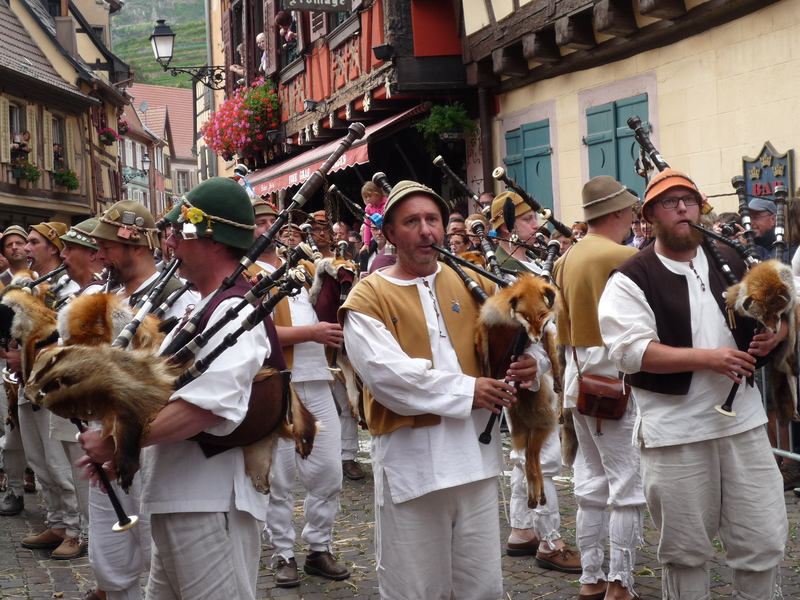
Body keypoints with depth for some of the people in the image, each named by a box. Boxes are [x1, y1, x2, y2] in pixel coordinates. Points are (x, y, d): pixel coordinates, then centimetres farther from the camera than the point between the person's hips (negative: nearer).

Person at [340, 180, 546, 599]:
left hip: (475, 453, 4)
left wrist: (532, 362, -9)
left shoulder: (473, 283, 10)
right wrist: (466, 390, -17)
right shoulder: (368, 297, -4)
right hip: (411, 461, -4)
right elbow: (385, 373, -17)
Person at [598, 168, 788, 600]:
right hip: (675, 431, -4)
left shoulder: (730, 262, 12)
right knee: (686, 551, 6)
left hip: (743, 421, 4)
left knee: (764, 543, 6)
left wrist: (774, 334, -2)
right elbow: (631, 350, -15)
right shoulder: (631, 279, -4)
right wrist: (708, 358, -19)